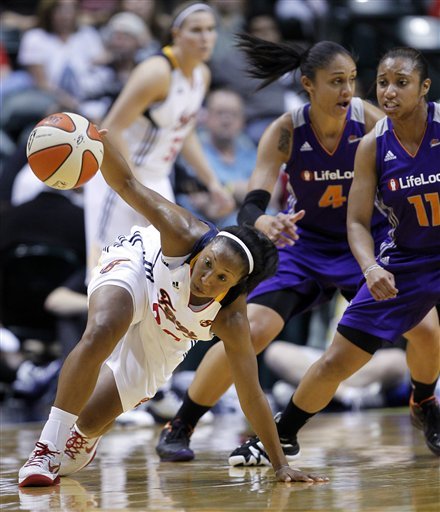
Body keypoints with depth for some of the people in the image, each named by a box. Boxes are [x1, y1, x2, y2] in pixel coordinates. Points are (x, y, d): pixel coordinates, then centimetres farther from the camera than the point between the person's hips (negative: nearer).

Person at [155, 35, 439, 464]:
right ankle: (179, 429, -1)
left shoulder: (371, 121, -22)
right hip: (304, 241, -1)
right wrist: (265, 224, -53)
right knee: (250, 331, -17)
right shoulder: (285, 132, -23)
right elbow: (250, 207, -29)